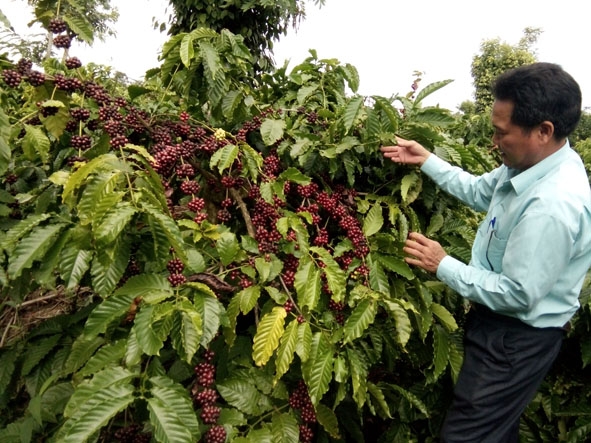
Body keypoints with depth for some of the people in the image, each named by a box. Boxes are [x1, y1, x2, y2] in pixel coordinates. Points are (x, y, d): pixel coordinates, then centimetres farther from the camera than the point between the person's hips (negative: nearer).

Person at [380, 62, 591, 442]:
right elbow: (479, 191, 13)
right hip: (502, 325, 9)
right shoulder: (530, 163, -5)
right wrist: (426, 160, 8)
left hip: (517, 340, -9)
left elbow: (517, 294, -28)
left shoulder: (553, 204, -34)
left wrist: (443, 266, -20)